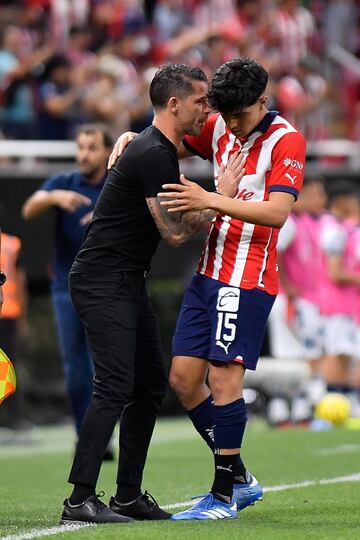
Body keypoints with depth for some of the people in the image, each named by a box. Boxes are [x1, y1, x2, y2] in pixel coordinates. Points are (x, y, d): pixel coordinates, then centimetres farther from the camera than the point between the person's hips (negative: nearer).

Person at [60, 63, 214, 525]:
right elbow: (175, 233, -18)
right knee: (116, 387, -16)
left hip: (127, 284, 11)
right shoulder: (152, 154, -18)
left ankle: (128, 495, 16)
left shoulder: (160, 150, 15)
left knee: (151, 386, 11)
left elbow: (171, 221, 29)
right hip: (103, 283, -11)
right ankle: (80, 500, -18)